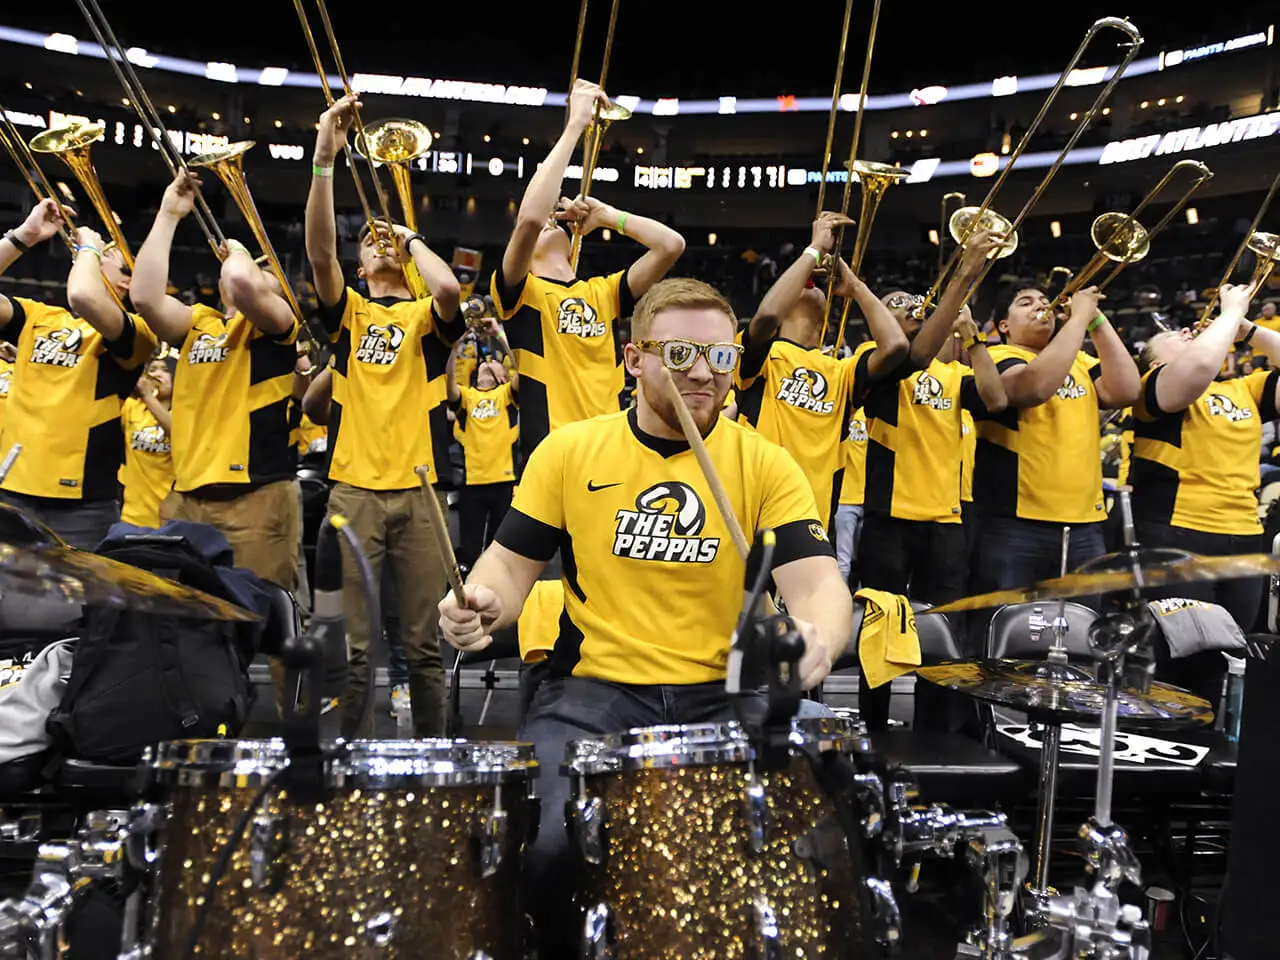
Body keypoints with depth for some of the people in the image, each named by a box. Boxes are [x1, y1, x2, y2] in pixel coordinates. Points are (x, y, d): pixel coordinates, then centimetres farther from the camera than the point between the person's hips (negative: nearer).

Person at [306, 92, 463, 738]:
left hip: (417, 488, 0)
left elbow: (448, 287, -15)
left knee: (424, 643, 5)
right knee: (352, 645, 2)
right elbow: (319, 252, -8)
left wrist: (413, 238, 3)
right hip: (354, 489, 1)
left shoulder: (426, 316, 10)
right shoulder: (347, 310, 12)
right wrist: (325, 156, -17)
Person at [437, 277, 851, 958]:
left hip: (726, 697, 1)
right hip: (592, 689, 0)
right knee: (544, 845, -24)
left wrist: (816, 640, -34)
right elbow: (511, 565, 8)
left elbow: (818, 582, -10)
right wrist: (482, 603, -16)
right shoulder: (569, 451, 3)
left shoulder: (767, 465, 0)